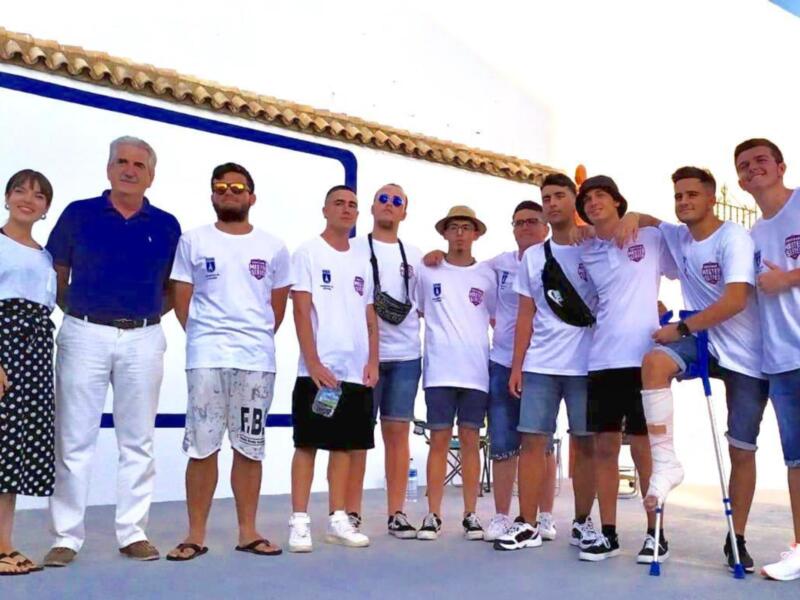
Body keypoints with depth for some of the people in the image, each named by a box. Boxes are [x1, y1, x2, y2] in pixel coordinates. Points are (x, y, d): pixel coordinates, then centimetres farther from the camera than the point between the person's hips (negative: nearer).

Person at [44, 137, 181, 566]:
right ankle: (66, 536, 12)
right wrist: (77, 314, 1)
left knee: (138, 441, 7)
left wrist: (150, 314, 3)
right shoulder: (79, 215, 4)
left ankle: (133, 532, 17)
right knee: (74, 439, 2)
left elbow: (172, 286, 14)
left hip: (143, 340, 2)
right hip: (85, 336, -1)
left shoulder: (166, 226, 7)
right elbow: (55, 275, 8)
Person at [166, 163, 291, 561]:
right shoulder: (193, 241, 7)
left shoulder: (273, 247, 10)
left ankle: (248, 531, 16)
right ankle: (196, 534, 10)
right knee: (202, 447, 0)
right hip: (206, 357, -1)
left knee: (250, 448, 7)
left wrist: (259, 339, 9)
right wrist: (202, 336, 2)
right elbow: (182, 299, 7)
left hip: (258, 359, 1)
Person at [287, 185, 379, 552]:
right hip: (318, 370, -5)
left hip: (356, 371, 6)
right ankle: (299, 522, 6)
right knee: (307, 444, -1)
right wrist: (313, 363, -15)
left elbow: (370, 316, 16)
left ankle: (338, 520, 18)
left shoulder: (361, 262, 16)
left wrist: (373, 361, 5)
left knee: (345, 445, 9)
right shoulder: (308, 253, 0)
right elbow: (301, 312, -8)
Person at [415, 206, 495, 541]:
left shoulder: (487, 275, 8)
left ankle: (470, 516, 13)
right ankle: (433, 516, 8)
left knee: (470, 441, 5)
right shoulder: (427, 271, 6)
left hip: (476, 371, 1)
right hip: (439, 371, -1)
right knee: (439, 441, 1)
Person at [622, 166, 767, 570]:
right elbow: (644, 220, 22)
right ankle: (666, 463, -24)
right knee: (654, 360, -30)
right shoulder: (678, 237, 4)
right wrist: (633, 218, -3)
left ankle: (736, 540, 15)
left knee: (742, 450, 0)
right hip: (702, 341, 4)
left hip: (746, 354, -4)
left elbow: (735, 300, -25)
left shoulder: (733, 237, -14)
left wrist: (681, 328, -22)